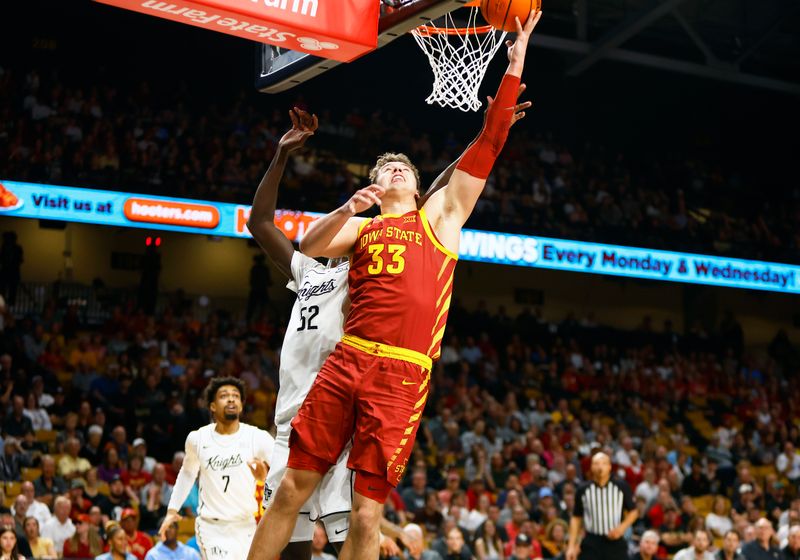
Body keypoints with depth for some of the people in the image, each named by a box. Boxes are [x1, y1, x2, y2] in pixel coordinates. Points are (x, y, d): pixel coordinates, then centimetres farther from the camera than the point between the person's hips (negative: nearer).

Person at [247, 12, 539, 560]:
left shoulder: (440, 215, 15)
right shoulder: (361, 227, 22)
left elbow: (489, 143, 9)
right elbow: (309, 246, 3)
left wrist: (516, 59, 5)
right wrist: (348, 208, -13)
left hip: (403, 376, -2)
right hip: (347, 361, 2)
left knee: (366, 514, -3)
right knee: (293, 488, 1)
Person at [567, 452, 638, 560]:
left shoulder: (621, 487, 0)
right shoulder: (583, 490, 2)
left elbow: (633, 511, 8)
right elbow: (576, 518, 9)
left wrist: (622, 527, -11)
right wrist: (572, 546, 3)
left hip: (615, 542, 0)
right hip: (591, 544, 0)